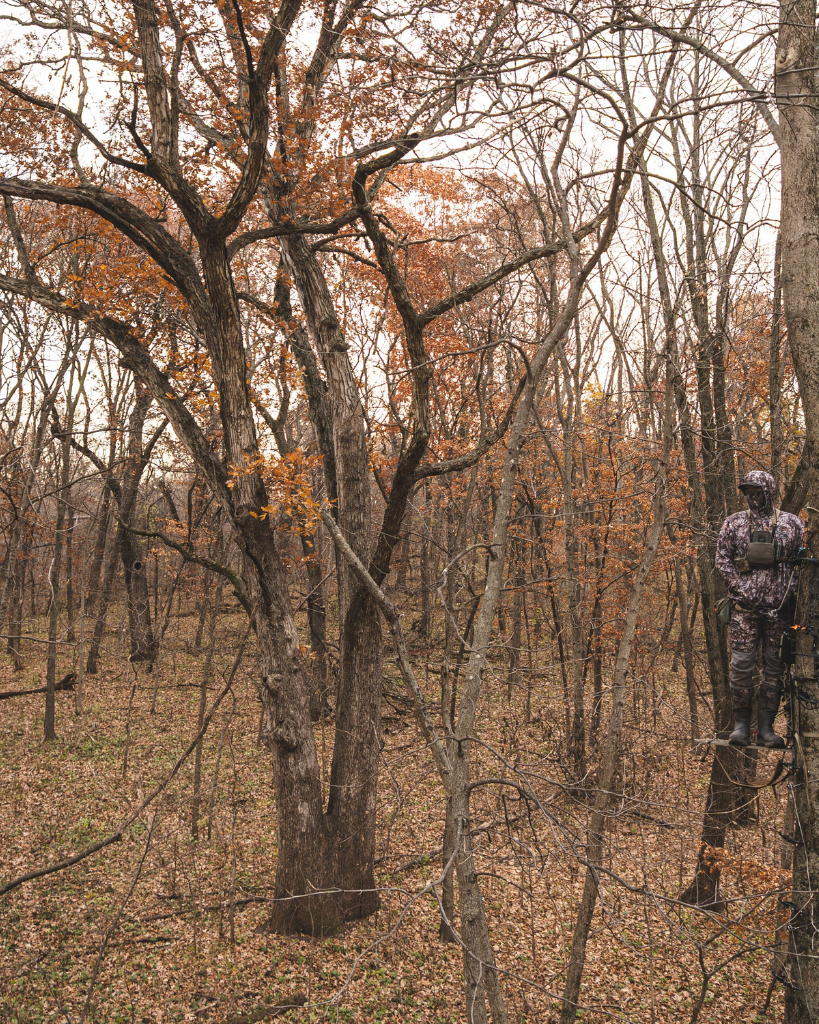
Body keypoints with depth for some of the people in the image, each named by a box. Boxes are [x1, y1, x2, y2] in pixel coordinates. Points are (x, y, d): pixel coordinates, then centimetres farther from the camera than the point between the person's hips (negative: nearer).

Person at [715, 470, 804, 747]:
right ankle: (741, 722, 8)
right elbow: (722, 559, 3)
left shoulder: (792, 523, 8)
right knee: (742, 663, -3)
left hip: (780, 607, 1)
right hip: (745, 607, -1)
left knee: (775, 666, 4)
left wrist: (792, 591, -6)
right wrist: (740, 590, -9)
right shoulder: (734, 523, 7)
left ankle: (766, 727, 11)